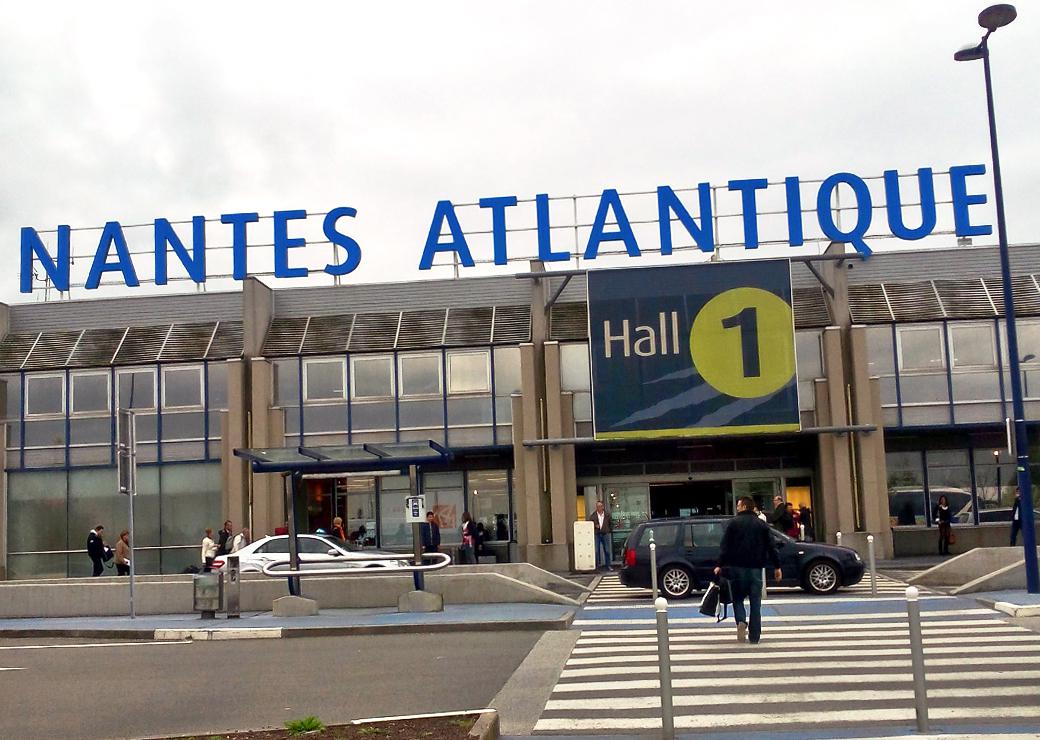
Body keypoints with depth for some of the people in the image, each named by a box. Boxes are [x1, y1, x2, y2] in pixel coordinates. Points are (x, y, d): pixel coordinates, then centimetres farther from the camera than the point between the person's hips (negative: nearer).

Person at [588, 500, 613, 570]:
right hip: (596, 535, -1)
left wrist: (610, 531, 6)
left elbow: (611, 524, 14)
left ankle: (608, 565, 13)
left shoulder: (607, 515, 6)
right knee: (596, 551, -2)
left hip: (605, 534, 1)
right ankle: (596, 565, 5)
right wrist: (595, 526, -12)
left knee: (607, 550, 5)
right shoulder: (593, 516, 2)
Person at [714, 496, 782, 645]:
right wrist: (776, 566, 9)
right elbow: (771, 547, 6)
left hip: (737, 567, -2)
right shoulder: (762, 524, 8)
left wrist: (720, 565, -5)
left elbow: (725, 546, -6)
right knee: (755, 602, 6)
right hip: (756, 567, 2)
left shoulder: (733, 523, -1)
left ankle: (741, 621, -15)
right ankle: (754, 637, 4)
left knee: (737, 598, 12)